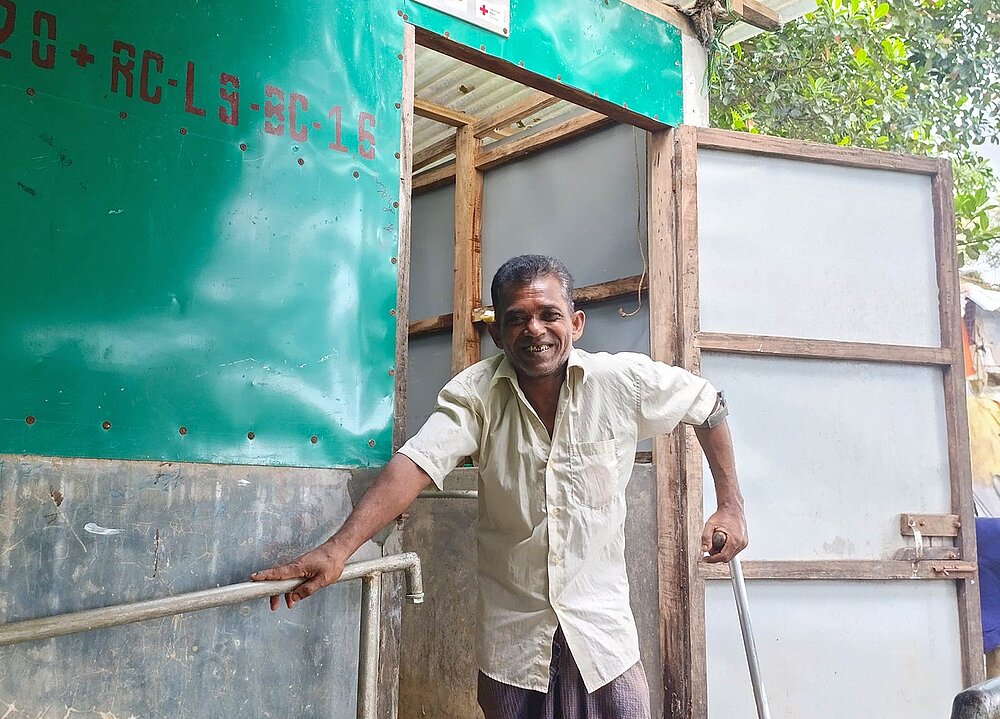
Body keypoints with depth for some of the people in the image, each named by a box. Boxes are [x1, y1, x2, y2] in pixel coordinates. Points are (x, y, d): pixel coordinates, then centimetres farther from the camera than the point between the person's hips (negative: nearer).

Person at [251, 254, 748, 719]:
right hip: (510, 637, 0)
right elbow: (414, 465, -26)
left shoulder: (623, 381, -10)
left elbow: (708, 405, 6)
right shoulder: (476, 393, -12)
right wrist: (336, 550, -39)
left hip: (603, 631, 0)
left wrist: (730, 505, 5)